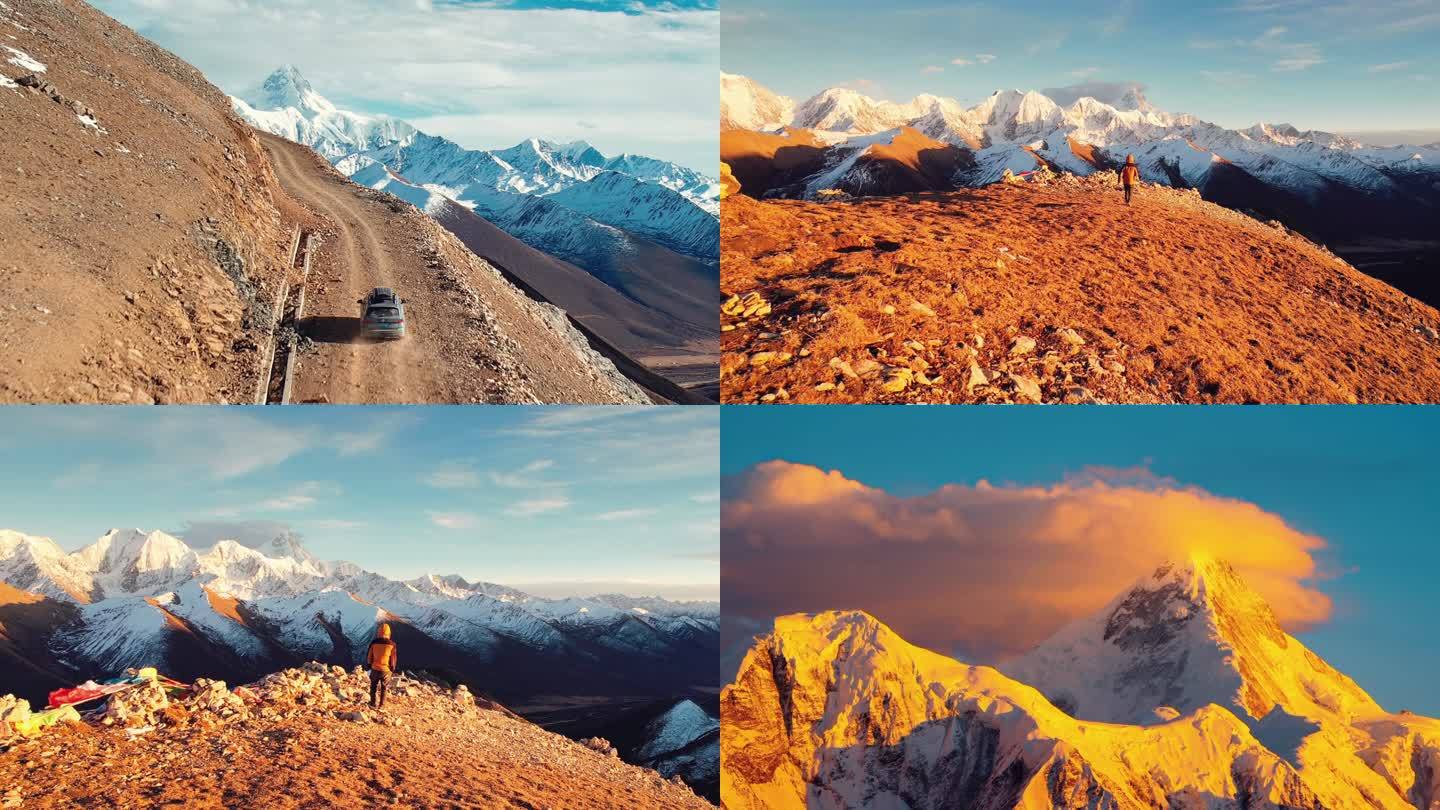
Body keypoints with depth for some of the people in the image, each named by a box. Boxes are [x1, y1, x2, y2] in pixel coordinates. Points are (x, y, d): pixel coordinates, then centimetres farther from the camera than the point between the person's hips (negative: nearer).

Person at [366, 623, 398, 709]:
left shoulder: (374, 643, -10)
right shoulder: (391, 645, -11)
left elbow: (369, 655, 0)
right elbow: (394, 658, -3)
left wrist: (369, 665, 16)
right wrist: (392, 669, 12)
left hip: (375, 669, 0)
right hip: (386, 670, 0)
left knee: (373, 687, 16)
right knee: (383, 688, 15)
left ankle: (373, 704, 17)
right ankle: (381, 705, 19)